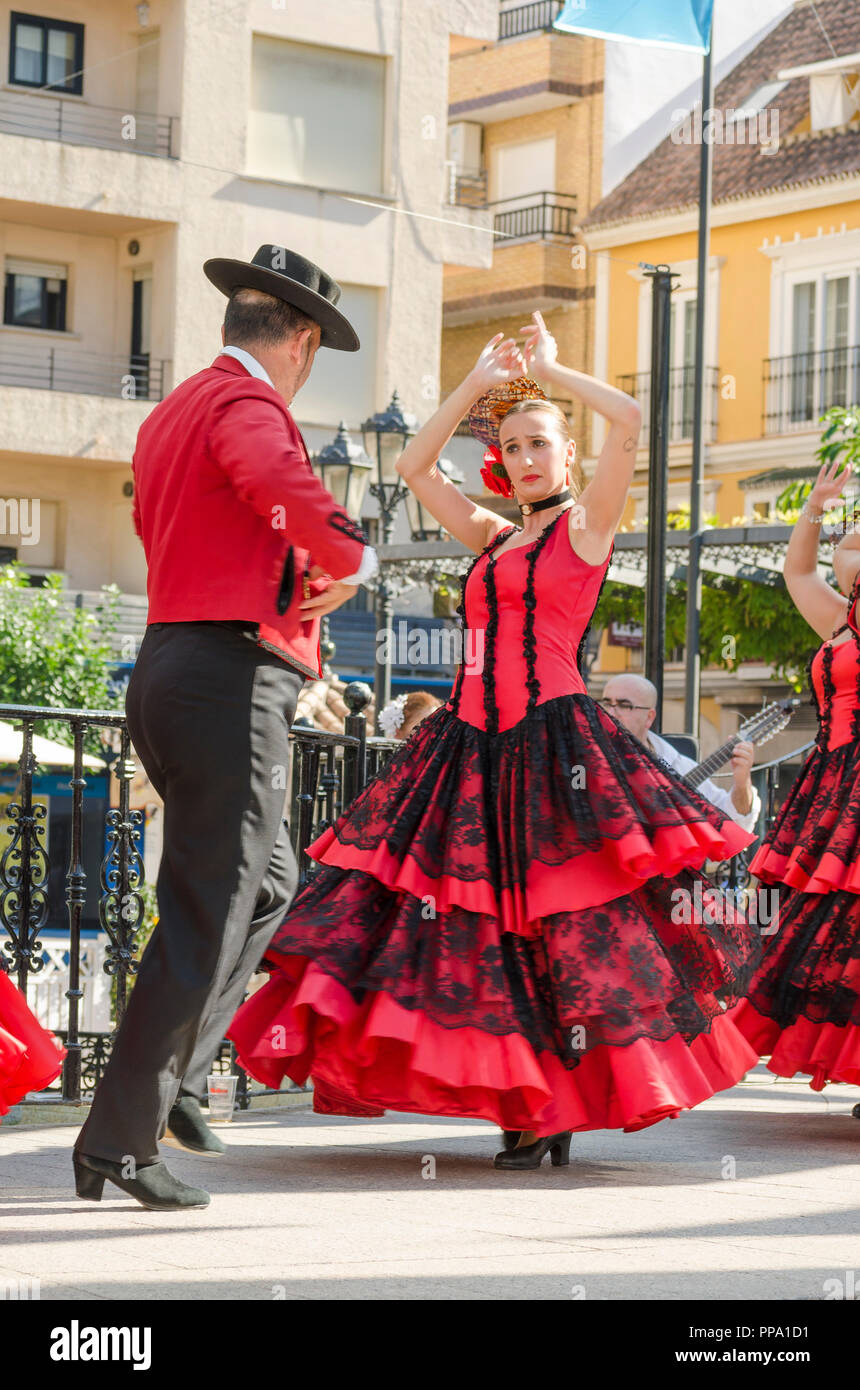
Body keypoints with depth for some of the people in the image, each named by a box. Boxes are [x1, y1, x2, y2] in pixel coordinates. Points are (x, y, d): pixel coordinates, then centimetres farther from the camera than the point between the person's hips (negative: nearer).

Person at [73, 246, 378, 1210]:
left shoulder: (170, 415, 20)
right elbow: (279, 482, -32)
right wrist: (349, 560, -16)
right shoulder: (245, 406, -10)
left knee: (266, 880, 22)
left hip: (169, 669, 10)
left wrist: (287, 632, 17)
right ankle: (120, 1144, -5)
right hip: (231, 679, -10)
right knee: (207, 915, -6)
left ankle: (171, 1073, 17)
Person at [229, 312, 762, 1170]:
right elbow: (414, 466, 23)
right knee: (485, 927, 1)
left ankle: (558, 1113, 0)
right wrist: (479, 383, 18)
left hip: (552, 748, -6)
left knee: (565, 931, -7)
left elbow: (629, 419, -9)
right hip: (471, 745, 6)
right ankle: (522, 1107, 8)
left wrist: (551, 371, 4)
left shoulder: (587, 524, 3)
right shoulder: (492, 537, 19)